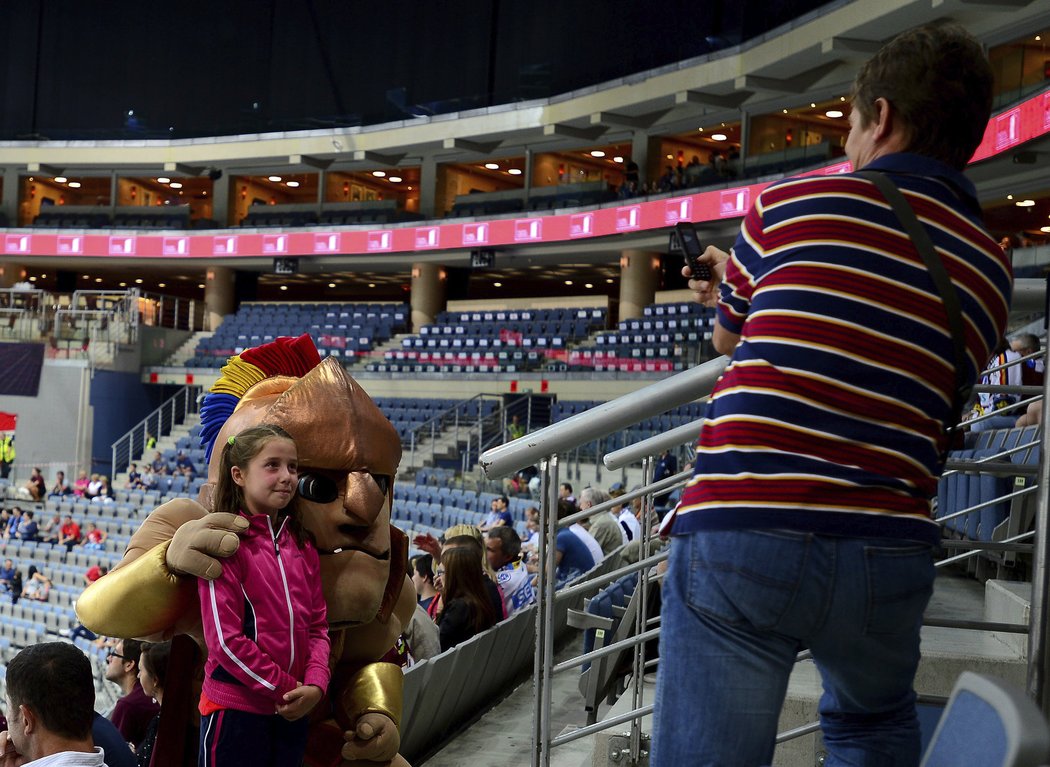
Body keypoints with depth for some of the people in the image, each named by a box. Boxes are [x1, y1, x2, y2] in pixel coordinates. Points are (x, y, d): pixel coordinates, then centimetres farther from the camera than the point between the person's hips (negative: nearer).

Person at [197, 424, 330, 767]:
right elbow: (225, 639, -15)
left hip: (293, 711, 6)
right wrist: (286, 688, -12)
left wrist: (314, 686, -7)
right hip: (236, 709, -6)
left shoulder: (302, 546, 10)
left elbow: (318, 626, 9)